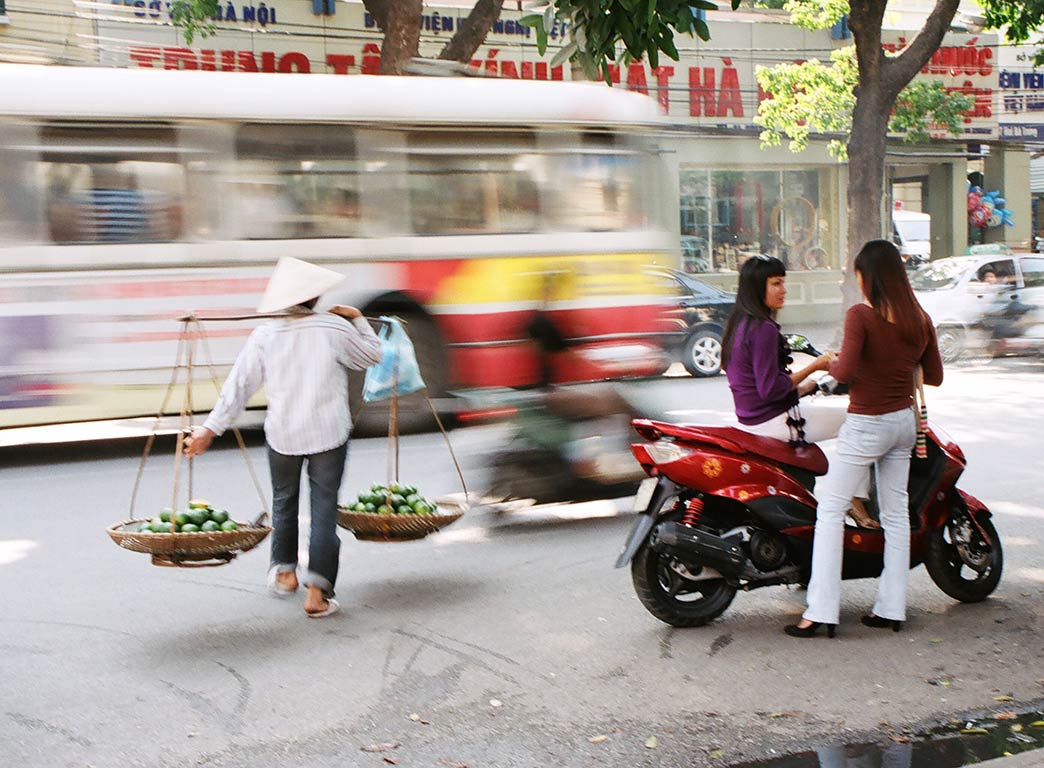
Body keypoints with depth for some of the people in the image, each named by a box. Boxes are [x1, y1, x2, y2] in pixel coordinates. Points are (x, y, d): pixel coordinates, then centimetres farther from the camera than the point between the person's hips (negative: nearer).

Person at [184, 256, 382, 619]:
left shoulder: (265, 335, -2)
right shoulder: (336, 328, -6)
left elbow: (238, 385, -3)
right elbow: (372, 356, 10)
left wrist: (210, 428, -1)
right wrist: (358, 320, 21)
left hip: (282, 433, 2)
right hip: (329, 433, -1)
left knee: (284, 500, 22)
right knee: (324, 507, 1)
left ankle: (285, 571, 32)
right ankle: (317, 589, -5)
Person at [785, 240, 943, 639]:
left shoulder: (861, 315, -18)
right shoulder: (920, 319, 1)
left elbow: (846, 370, -25)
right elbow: (935, 377, 8)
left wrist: (832, 365, -4)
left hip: (866, 425, -6)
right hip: (904, 421, 6)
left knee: (830, 512, 1)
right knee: (895, 513, 13)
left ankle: (821, 611, -3)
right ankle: (891, 608, 17)